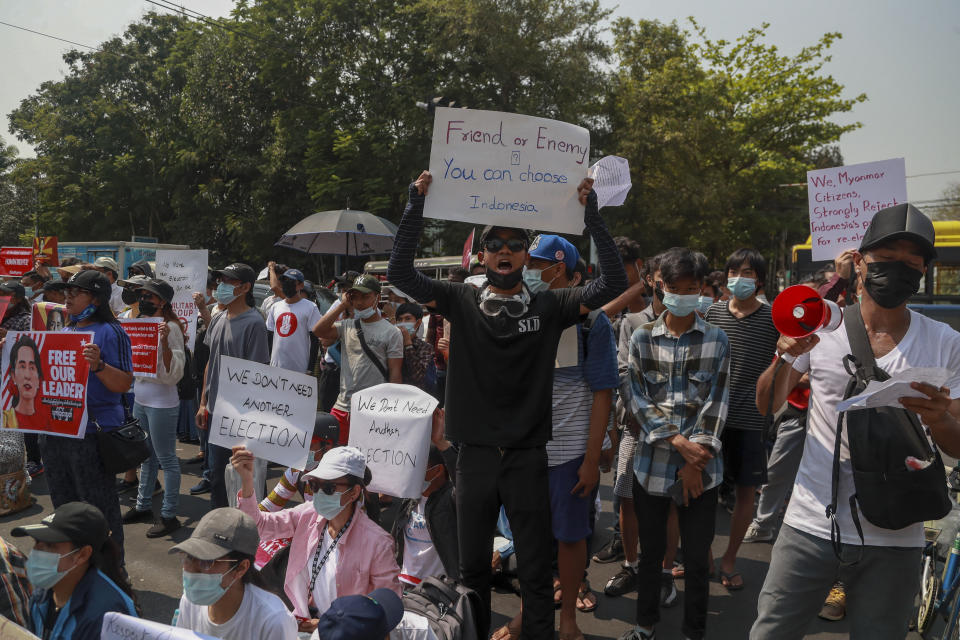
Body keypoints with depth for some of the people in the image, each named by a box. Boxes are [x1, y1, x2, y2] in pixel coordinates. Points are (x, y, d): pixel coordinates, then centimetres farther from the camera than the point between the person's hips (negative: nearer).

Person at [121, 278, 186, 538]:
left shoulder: (170, 328, -15)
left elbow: (174, 373, -21)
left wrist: (165, 343, -31)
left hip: (162, 402, -9)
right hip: (140, 398, 9)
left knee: (166, 459, 0)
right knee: (146, 455, 20)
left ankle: (169, 515, 8)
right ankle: (143, 506, 33)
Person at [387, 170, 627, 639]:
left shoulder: (548, 307, 0)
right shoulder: (461, 303, 2)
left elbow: (613, 282, -7)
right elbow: (400, 272, -5)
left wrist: (591, 213, -13)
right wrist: (417, 206, -13)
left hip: (528, 458, -1)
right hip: (474, 456, 1)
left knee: (536, 572, 9)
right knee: (472, 567, 16)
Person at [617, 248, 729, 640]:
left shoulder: (717, 341, 3)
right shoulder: (641, 339, 3)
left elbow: (716, 402, -3)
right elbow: (634, 397, -4)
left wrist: (696, 461, -11)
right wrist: (678, 441, -14)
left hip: (701, 467, 0)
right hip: (652, 463, 1)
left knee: (697, 557, 8)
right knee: (651, 550, 14)